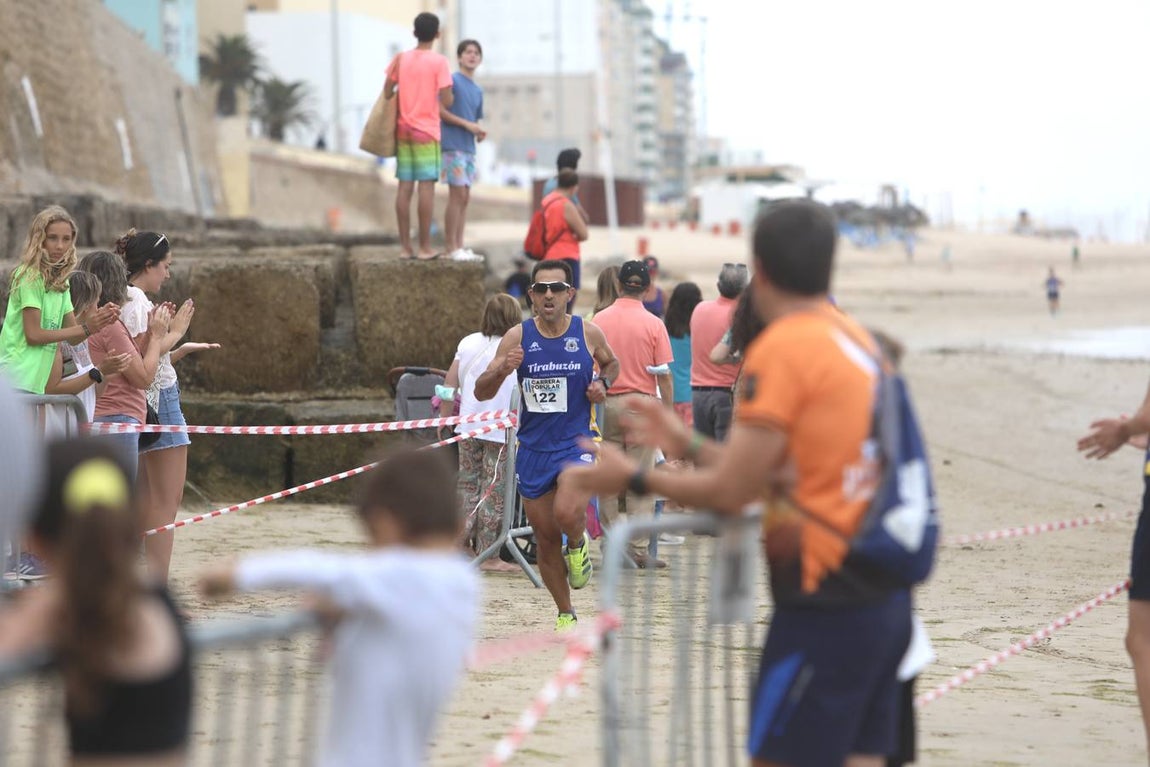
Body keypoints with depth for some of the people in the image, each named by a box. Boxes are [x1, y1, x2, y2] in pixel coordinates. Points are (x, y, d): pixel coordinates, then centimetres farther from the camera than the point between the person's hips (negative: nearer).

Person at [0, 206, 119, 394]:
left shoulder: (60, 281, 14)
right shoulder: (30, 277, -9)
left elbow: (73, 337, 12)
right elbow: (33, 334, -13)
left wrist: (100, 320, -7)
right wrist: (85, 328, -14)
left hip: (36, 383, 8)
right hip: (18, 378, -8)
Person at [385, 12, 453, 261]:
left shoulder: (400, 59, 6)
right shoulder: (439, 61, -7)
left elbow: (387, 94, 6)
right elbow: (446, 101, -12)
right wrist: (448, 94, 10)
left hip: (403, 130, 5)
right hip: (427, 131, -5)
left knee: (405, 187, 5)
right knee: (426, 186, -4)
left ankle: (405, 246, 4)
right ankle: (425, 247, -6)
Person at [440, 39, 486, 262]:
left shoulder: (478, 91, 18)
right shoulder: (452, 81, -5)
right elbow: (440, 111, -12)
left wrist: (479, 131, 1)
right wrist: (467, 124, -15)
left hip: (469, 147, 8)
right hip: (453, 145, -8)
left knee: (464, 197, 7)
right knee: (458, 195, -11)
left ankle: (460, 246, 10)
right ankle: (452, 247, -8)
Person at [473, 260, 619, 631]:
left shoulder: (589, 333, -3)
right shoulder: (517, 337, -4)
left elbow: (611, 363, 20)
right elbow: (481, 392, -2)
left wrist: (602, 383, -2)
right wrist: (502, 370, -22)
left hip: (576, 443, -2)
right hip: (533, 448, 2)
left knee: (567, 514, -28)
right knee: (545, 538, 8)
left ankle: (578, 544, 8)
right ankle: (565, 614, 26)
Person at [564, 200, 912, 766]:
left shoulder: (782, 348, -12)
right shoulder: (858, 341, 12)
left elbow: (731, 492, -10)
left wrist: (633, 479, 2)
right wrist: (689, 444, 23)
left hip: (826, 607, -8)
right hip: (882, 597, 8)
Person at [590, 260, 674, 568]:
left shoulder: (599, 320, 1)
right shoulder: (653, 324, -5)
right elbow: (664, 375, -5)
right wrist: (669, 413, 3)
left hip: (606, 403, 2)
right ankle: (639, 551, -2)